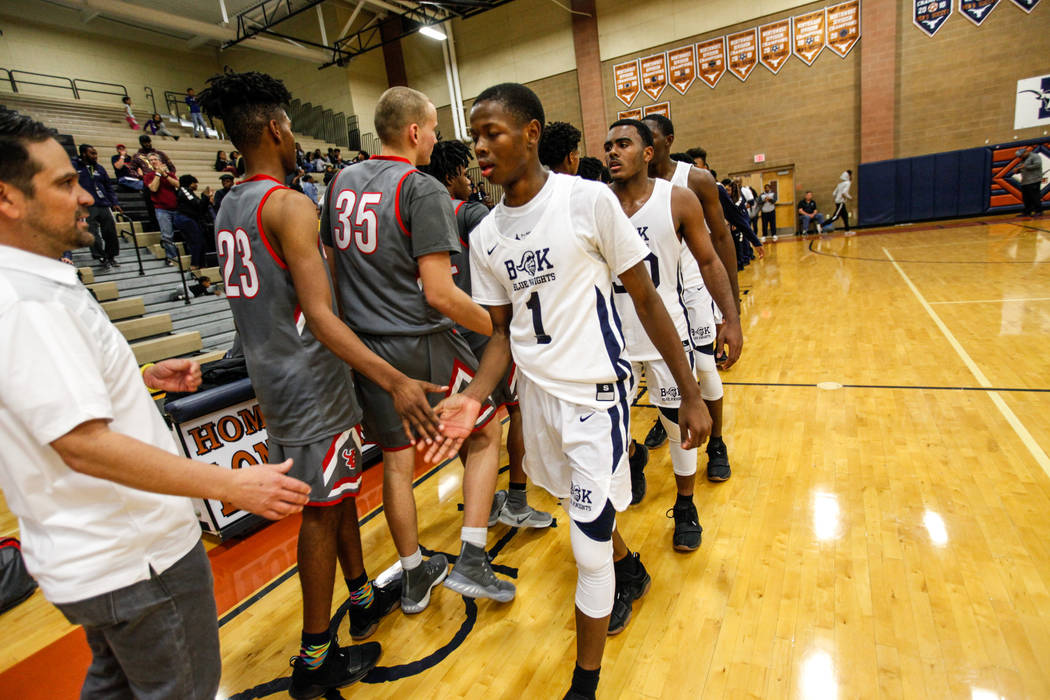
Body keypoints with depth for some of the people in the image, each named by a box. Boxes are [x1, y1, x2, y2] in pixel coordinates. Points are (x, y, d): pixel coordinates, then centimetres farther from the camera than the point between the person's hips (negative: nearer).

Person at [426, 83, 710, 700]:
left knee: (588, 544, 1)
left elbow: (647, 299, -9)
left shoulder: (588, 200, -13)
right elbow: (505, 329, 8)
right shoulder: (485, 236, 2)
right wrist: (477, 395, -9)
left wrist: (690, 394, -7)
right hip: (536, 392, 6)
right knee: (587, 513, 24)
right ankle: (630, 571, 58)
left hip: (594, 394, -5)